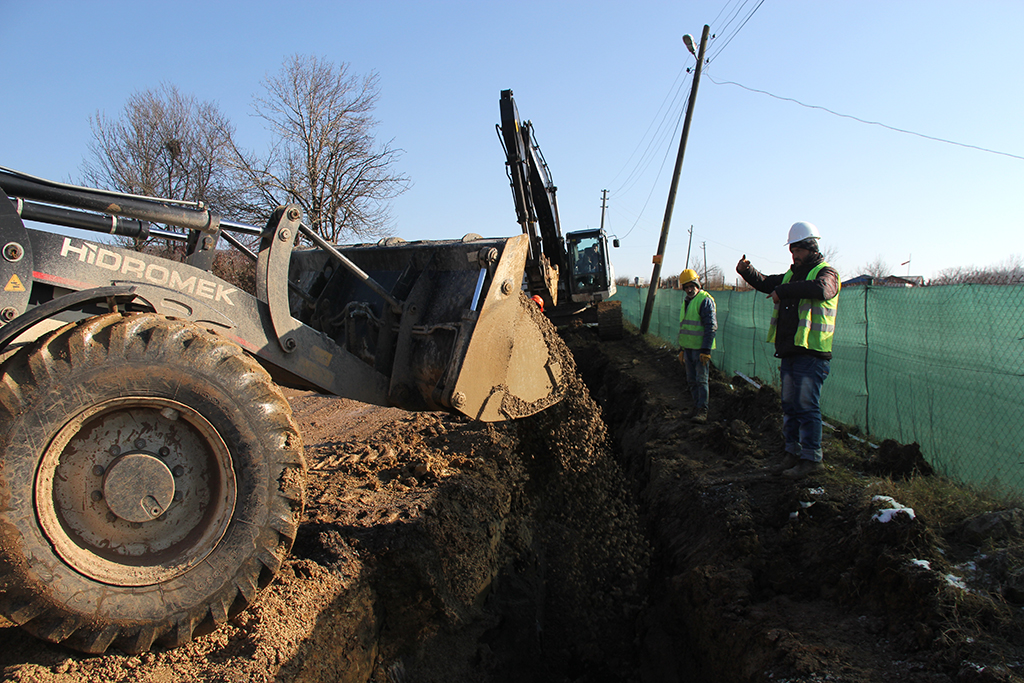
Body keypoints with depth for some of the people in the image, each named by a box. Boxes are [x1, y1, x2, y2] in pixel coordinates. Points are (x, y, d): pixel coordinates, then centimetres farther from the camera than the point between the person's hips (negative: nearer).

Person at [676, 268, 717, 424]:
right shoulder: (686, 302, 18)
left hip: (701, 348, -8)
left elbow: (711, 326, -15)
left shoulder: (705, 300, -9)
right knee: (692, 381, 9)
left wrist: (706, 350, -19)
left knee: (701, 380, -7)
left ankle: (702, 412, -6)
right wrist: (681, 349, 22)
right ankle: (697, 409, 17)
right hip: (688, 347, 8)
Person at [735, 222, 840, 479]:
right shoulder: (791, 275, 19)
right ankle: (793, 452, 22)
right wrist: (747, 271, 4)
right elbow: (765, 283, 24)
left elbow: (820, 289, -28)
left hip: (811, 354, -8)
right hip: (788, 352, 8)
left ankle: (811, 458, 2)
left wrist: (782, 291, -24)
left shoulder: (826, 272, -5)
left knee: (807, 407, -6)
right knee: (790, 406, 12)